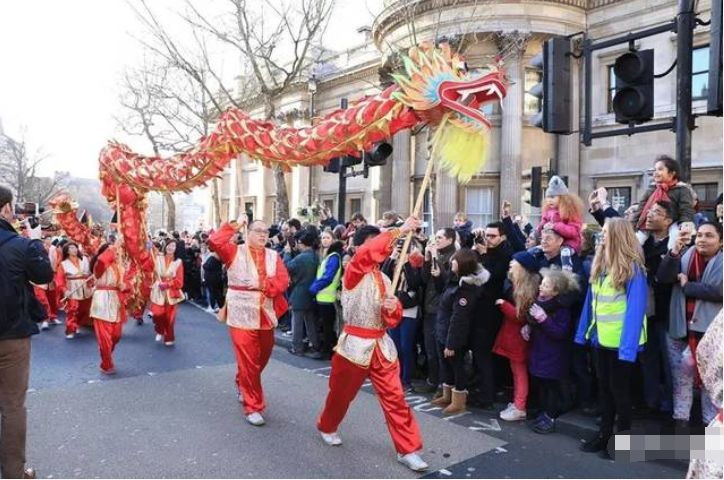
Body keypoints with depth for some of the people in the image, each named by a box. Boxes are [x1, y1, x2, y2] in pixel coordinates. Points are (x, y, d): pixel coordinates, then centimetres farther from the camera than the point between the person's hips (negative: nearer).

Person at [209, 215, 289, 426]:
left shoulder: (273, 256, 9)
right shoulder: (235, 252, 0)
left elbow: (283, 280, -1)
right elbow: (214, 242, -17)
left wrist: (263, 285, -17)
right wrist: (236, 225, -10)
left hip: (266, 315, 5)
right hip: (242, 314, -4)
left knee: (262, 358, 19)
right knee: (248, 361, -4)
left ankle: (243, 385, 46)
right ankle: (252, 406, 7)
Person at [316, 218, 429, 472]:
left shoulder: (383, 278, 10)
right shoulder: (353, 272, -11)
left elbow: (393, 317, 11)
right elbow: (368, 253, -34)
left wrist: (393, 308, -13)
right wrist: (400, 230, -34)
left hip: (381, 345, 5)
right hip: (355, 344, -5)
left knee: (395, 398, 2)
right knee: (341, 393, 15)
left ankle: (407, 449, 10)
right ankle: (327, 427, 42)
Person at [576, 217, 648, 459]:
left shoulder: (632, 268, -16)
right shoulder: (600, 264, 6)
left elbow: (635, 308, -19)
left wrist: (628, 345, -23)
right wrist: (584, 331, 10)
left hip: (620, 340, -7)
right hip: (601, 337, 7)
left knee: (619, 388, 7)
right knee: (604, 386, 17)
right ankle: (604, 433, 31)